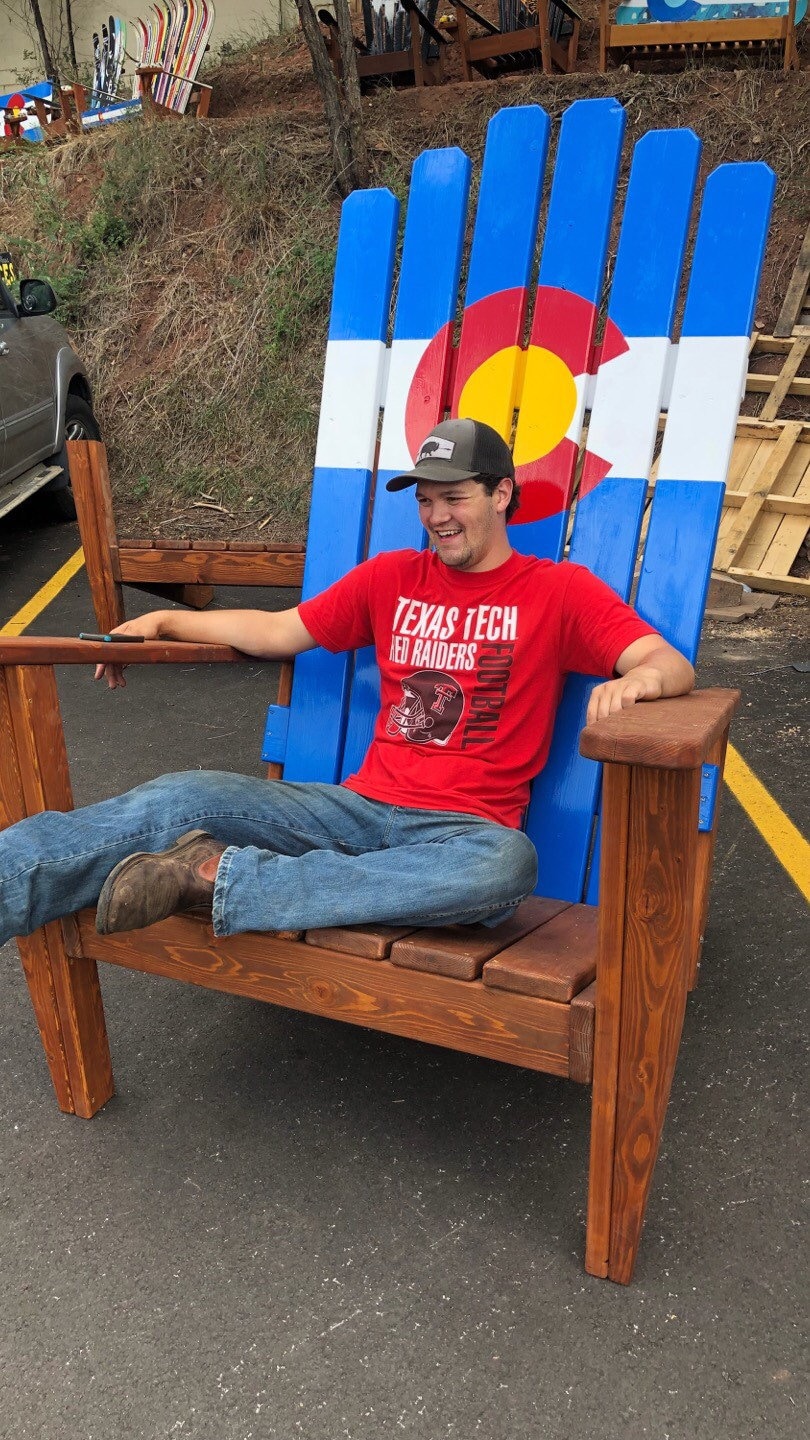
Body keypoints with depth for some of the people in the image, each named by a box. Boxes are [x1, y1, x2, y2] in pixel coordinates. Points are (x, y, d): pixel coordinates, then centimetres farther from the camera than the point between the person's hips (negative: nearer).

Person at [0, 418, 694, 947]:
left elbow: (676, 667, -5)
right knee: (184, 797, -20)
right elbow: (277, 632, 20)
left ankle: (218, 876, -39)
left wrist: (638, 677, -29)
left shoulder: (560, 590, 4)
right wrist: (165, 620, 14)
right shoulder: (392, 577, 16)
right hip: (359, 807, 4)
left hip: (463, 829, -3)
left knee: (506, 865, -40)